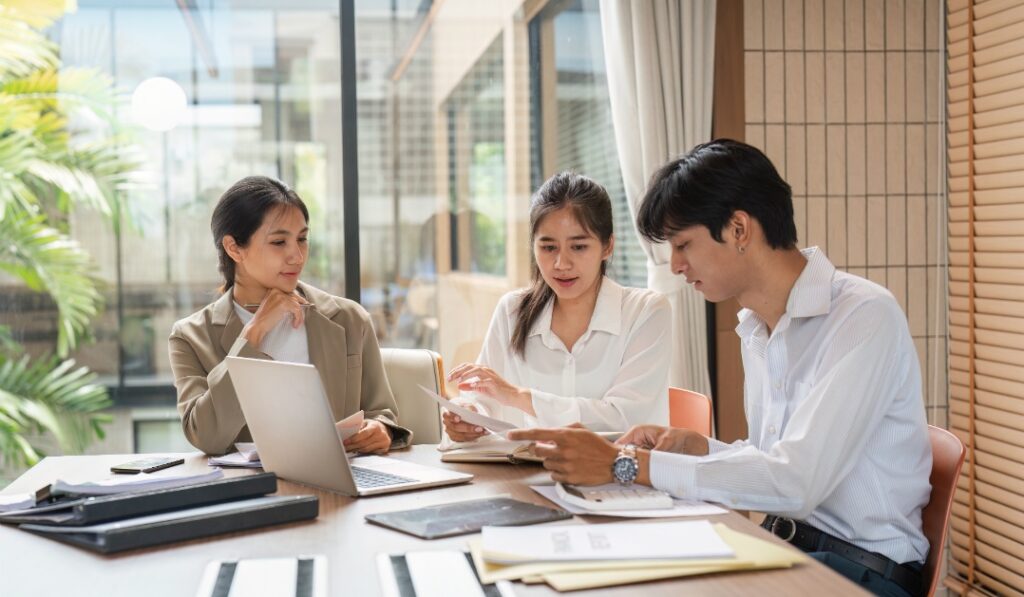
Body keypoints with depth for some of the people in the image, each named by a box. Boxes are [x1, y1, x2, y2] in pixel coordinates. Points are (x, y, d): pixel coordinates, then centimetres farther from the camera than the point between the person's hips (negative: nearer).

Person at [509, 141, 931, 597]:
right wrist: (695, 447, -3)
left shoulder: (864, 315, -18)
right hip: (783, 543, 7)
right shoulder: (756, 329, 10)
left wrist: (625, 464, -26)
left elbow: (796, 481, -27)